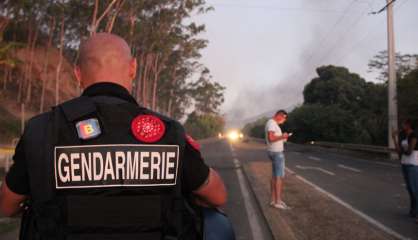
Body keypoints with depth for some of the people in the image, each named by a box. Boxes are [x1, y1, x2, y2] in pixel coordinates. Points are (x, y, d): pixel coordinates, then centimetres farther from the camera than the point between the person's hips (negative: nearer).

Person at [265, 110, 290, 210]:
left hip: (275, 152, 10)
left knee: (275, 176, 11)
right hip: (276, 152, -10)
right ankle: (278, 201, -3)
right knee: (279, 176, -7)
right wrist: (282, 136, -17)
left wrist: (282, 138, 8)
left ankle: (273, 200, 16)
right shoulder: (271, 123, -16)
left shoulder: (273, 123, 16)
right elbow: (271, 138, -27)